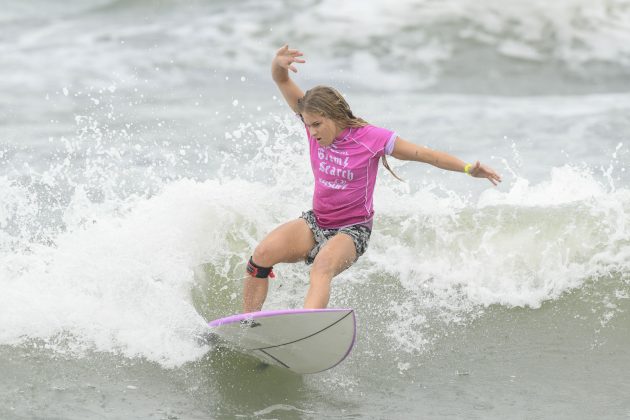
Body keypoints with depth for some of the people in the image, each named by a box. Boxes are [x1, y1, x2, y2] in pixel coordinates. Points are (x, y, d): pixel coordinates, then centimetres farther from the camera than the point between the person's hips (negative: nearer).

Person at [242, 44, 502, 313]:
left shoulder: (371, 139, -15)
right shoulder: (315, 121, -3)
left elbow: (426, 155, -11)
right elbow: (282, 81, -7)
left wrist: (469, 169, -20)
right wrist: (279, 64, -31)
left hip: (351, 230, -5)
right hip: (315, 222, 5)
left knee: (321, 269, -36)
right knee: (262, 255, -19)